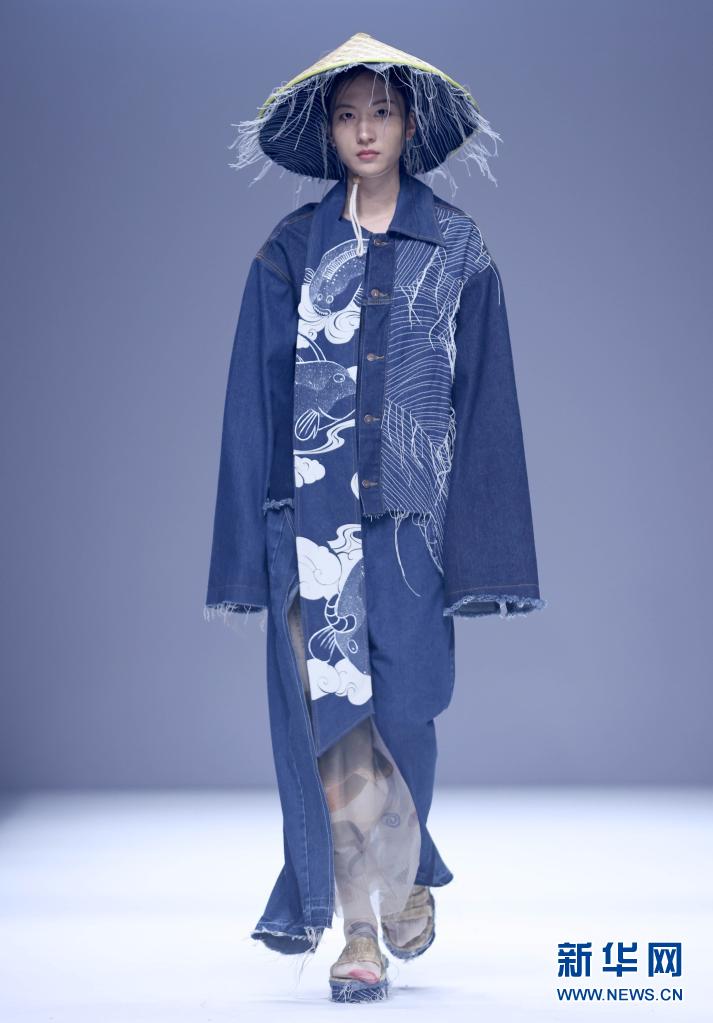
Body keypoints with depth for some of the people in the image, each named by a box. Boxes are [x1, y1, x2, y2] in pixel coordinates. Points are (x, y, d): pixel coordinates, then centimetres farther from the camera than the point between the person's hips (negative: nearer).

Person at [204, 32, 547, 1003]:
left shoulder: (458, 249, 6)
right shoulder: (291, 250, 7)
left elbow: (486, 396, 4)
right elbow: (255, 401, 6)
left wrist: (485, 548, -2)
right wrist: (246, 551, 1)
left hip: (411, 510, -1)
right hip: (314, 512, 1)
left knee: (399, 712, -4)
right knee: (330, 720, -2)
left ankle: (393, 882, 24)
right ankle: (362, 929, 9)